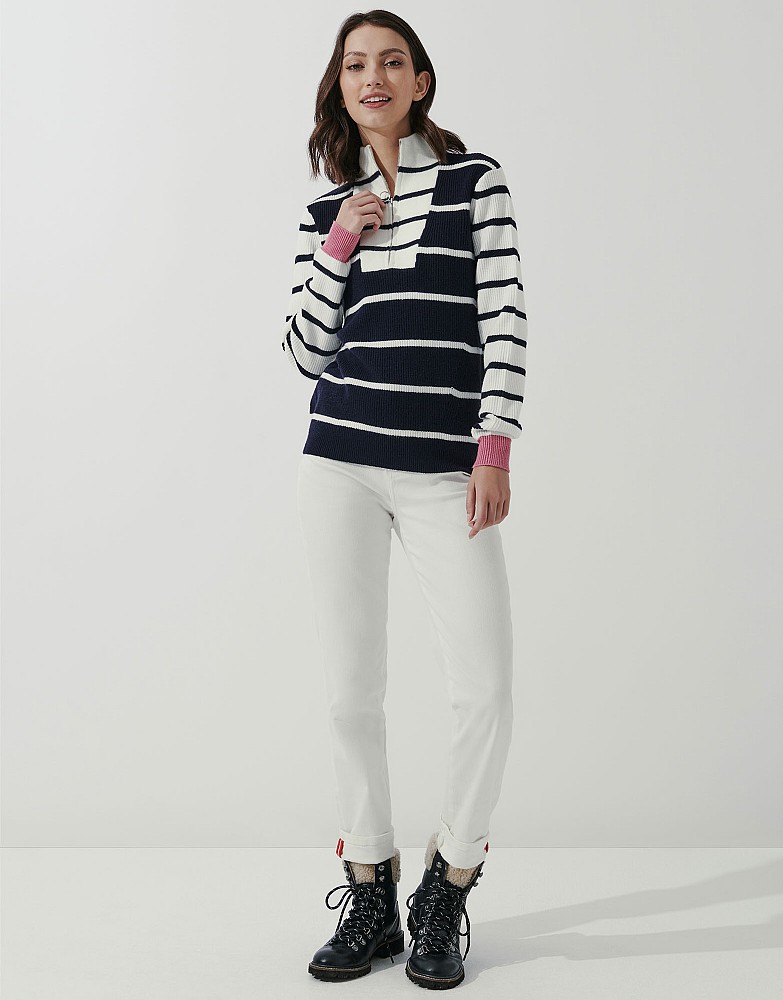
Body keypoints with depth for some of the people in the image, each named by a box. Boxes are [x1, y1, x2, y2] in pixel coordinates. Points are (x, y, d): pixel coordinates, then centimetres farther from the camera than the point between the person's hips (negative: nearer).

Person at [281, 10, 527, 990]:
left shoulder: (475, 179, 7)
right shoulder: (327, 209, 14)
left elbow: (505, 319, -1)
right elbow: (306, 353, 7)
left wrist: (494, 450, -9)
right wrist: (341, 243, -3)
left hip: (443, 468, -2)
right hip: (340, 464, 3)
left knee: (486, 690, -8)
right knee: (351, 689, 4)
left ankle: (443, 896, 13)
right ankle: (369, 897, 19)